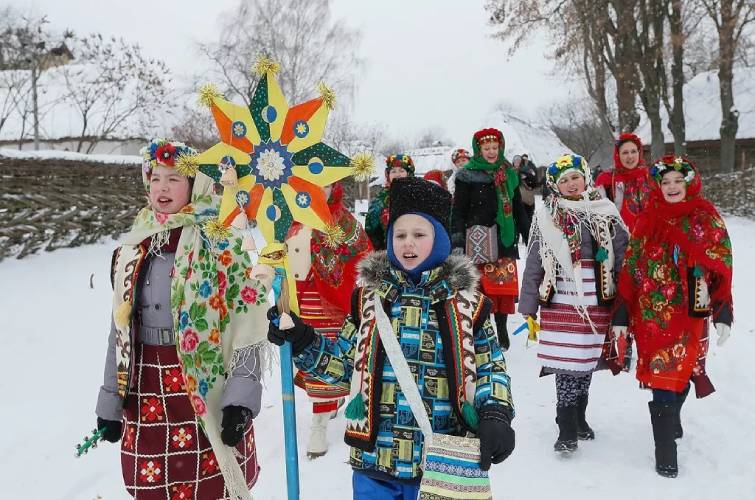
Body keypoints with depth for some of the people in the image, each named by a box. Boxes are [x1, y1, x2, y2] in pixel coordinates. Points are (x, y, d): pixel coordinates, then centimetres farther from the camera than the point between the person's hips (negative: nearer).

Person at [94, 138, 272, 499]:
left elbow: (248, 325, -11)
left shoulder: (222, 243, -8)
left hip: (207, 391, -5)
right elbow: (120, 329, 14)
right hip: (145, 395, 5)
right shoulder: (133, 248, 9)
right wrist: (110, 400, 14)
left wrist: (241, 397, -17)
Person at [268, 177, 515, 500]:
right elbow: (344, 363, 10)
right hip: (375, 459, 1)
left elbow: (490, 369, 5)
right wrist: (301, 341, -4)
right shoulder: (370, 296, 4)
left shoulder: (467, 304, 0)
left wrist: (496, 416, -11)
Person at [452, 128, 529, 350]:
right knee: (480, 287, -5)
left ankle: (501, 328, 20)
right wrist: (457, 238, -11)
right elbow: (458, 210, -2)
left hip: (505, 239, 4)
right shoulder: (467, 176, -1)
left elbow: (518, 208, 20)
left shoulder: (509, 174, 13)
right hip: (478, 242, -4)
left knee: (506, 285, 5)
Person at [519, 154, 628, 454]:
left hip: (597, 303, 2)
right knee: (567, 365, -4)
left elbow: (624, 256, 7)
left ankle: (579, 417, 32)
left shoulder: (605, 212, 5)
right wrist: (528, 309, 1)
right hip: (561, 303, -2)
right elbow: (533, 265, 3)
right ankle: (567, 431, 7)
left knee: (587, 362, 12)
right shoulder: (546, 217, 1)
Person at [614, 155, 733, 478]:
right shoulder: (647, 220, 4)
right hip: (649, 315, 1)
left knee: (671, 378, 1)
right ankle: (669, 436, 20)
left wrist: (723, 313, -4)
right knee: (669, 376, 5)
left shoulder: (706, 219, 0)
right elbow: (630, 269, 6)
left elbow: (721, 269, 1)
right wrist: (622, 315, 5)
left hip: (688, 316, -1)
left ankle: (667, 446, 20)